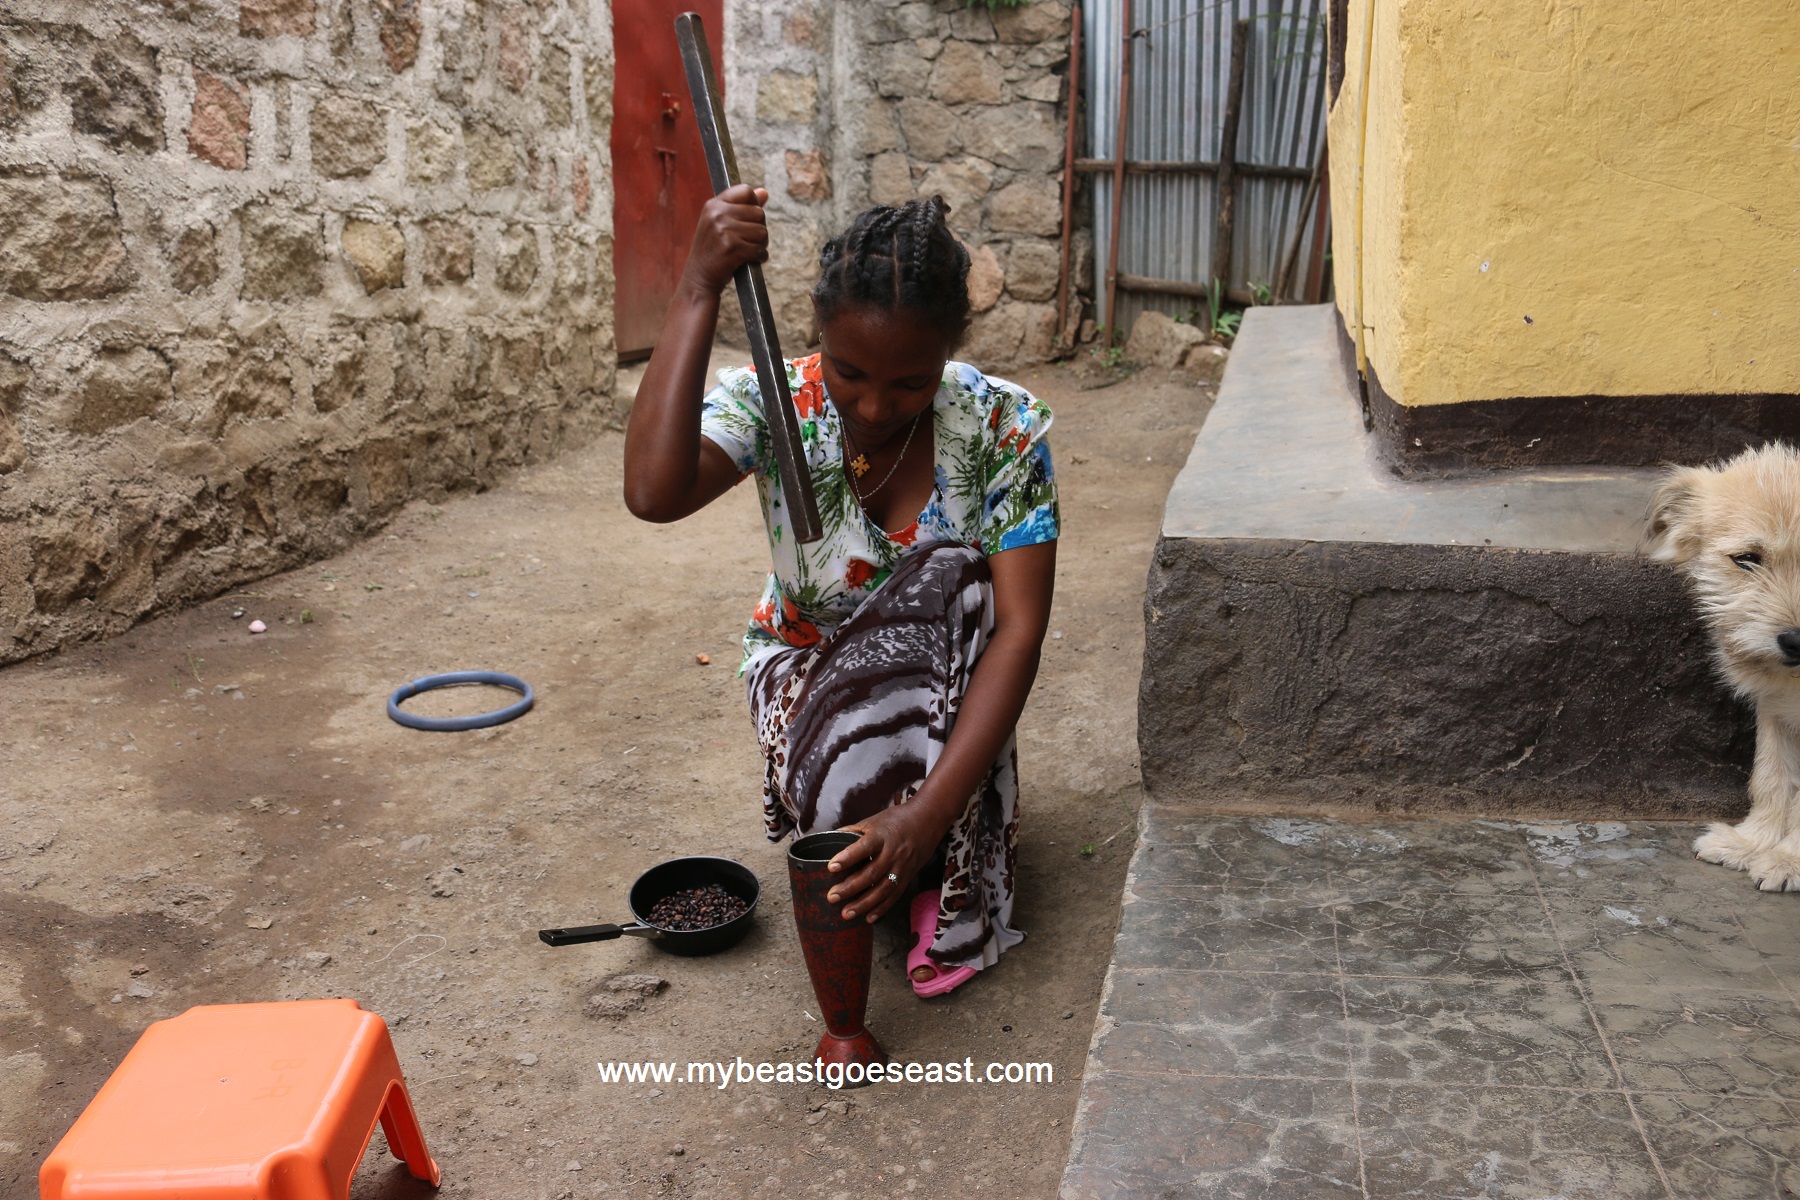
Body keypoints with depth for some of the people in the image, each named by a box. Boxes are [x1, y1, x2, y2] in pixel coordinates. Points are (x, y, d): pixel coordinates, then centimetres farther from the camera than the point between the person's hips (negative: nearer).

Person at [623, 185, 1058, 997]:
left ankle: (955, 893, -13)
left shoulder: (1001, 427, -21)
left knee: (951, 581, -33)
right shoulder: (773, 403, -20)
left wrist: (927, 812, -40)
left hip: (940, 685, 1)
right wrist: (699, 289, -43)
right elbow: (652, 494, -42)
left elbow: (1018, 628, -29)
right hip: (811, 671, -1)